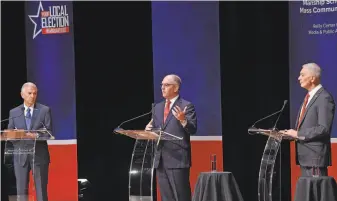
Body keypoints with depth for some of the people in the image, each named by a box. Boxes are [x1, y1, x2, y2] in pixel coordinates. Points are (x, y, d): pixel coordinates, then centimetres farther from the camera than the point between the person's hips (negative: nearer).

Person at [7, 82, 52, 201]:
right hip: (21, 155, 1)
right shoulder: (13, 112, 11)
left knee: (41, 189, 0)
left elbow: (48, 132, -1)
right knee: (21, 190, -1)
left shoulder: (45, 110, 6)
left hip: (39, 155, -1)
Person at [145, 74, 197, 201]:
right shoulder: (157, 107, 18)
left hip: (178, 158, -7)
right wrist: (148, 130, -2)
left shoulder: (186, 106, -3)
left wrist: (183, 120, -29)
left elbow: (192, 130, -10)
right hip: (161, 159, 7)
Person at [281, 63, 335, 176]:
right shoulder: (309, 97, 18)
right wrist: (292, 133, 4)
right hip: (305, 155, 9)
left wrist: (298, 134, -17)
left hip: (316, 156, -9)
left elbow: (324, 128, -20)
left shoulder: (324, 98, -12)